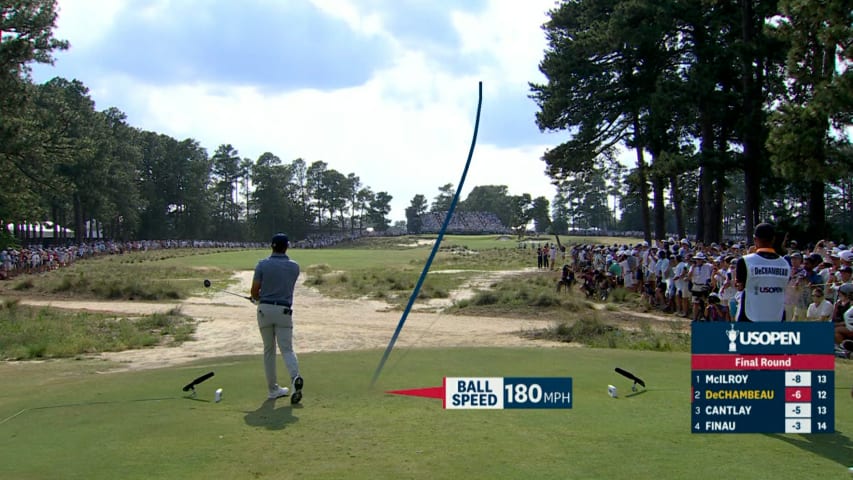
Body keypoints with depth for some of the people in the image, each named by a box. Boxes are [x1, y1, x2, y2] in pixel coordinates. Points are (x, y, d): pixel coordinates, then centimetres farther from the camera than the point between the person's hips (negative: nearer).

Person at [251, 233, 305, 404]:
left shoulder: (263, 265, -3)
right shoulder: (294, 267, 4)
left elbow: (254, 292, -3)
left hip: (265, 309, 0)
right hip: (284, 311, 0)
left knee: (269, 350, 11)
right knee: (287, 349, -2)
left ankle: (273, 389, 14)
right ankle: (295, 377, -30)